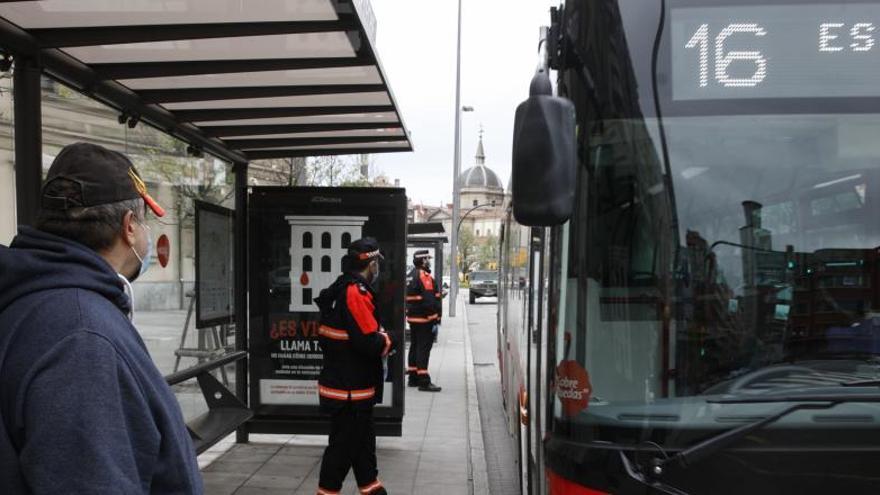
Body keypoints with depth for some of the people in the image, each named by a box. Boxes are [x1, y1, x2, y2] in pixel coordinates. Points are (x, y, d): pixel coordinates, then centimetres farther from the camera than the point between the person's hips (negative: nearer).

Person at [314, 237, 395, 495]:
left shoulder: (341, 290, 10)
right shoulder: (356, 293, -22)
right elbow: (371, 343, -26)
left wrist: (379, 337, 6)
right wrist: (388, 340, -6)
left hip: (350, 386, 10)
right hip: (350, 390, -10)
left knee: (363, 441, 22)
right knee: (343, 445, 2)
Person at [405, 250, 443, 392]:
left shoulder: (410, 276, 15)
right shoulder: (424, 277, -16)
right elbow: (429, 300, -21)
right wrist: (435, 319, -20)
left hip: (412, 318, 10)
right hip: (425, 318, -10)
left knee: (414, 347, 15)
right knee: (424, 348, -8)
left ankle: (413, 378, 24)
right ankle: (424, 381, -7)